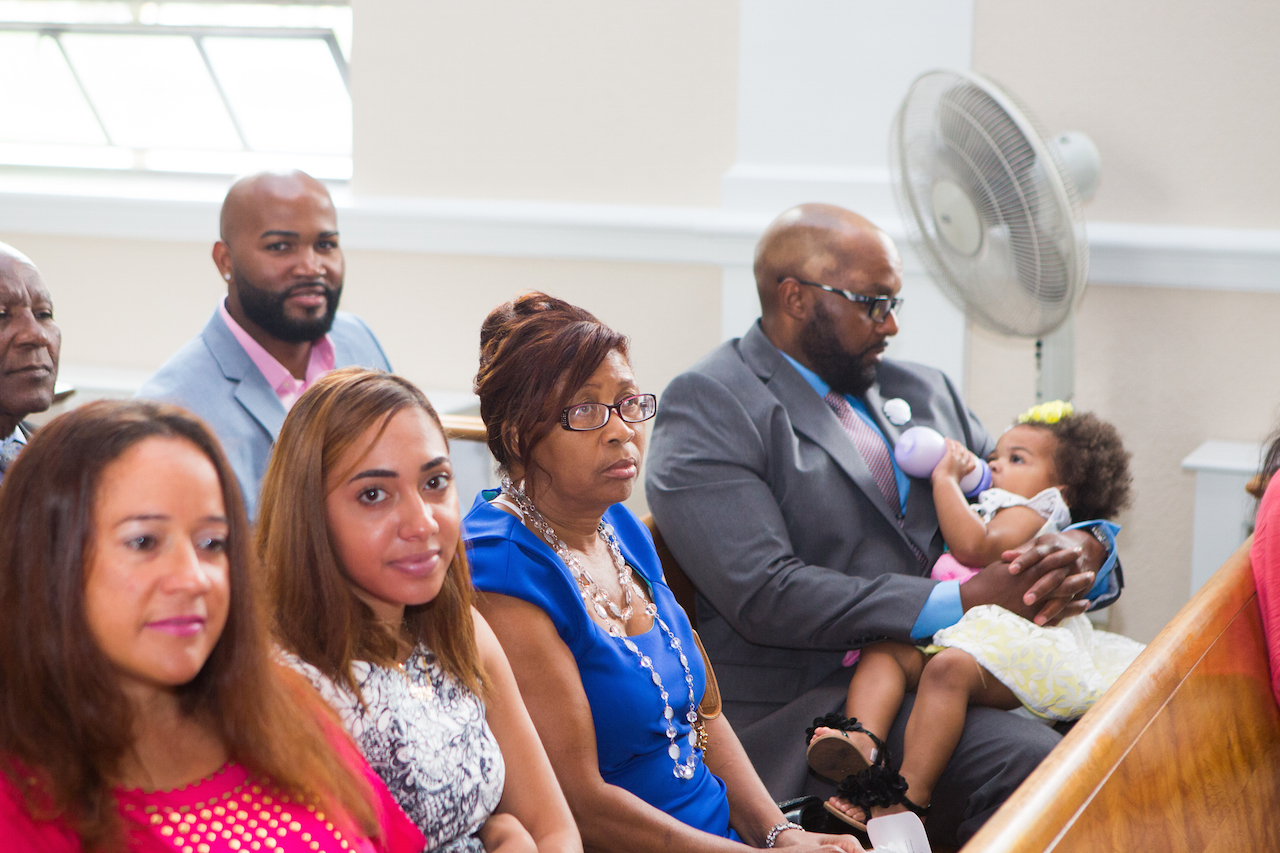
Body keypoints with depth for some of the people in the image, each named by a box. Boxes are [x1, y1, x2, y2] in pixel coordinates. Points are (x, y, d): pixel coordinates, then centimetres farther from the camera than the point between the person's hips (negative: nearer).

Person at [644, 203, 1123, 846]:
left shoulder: (923, 391, 21)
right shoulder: (706, 407, -2)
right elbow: (766, 598, -13)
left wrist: (1084, 546, -3)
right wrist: (962, 602, -16)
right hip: (808, 708, -7)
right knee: (1036, 764, -32)